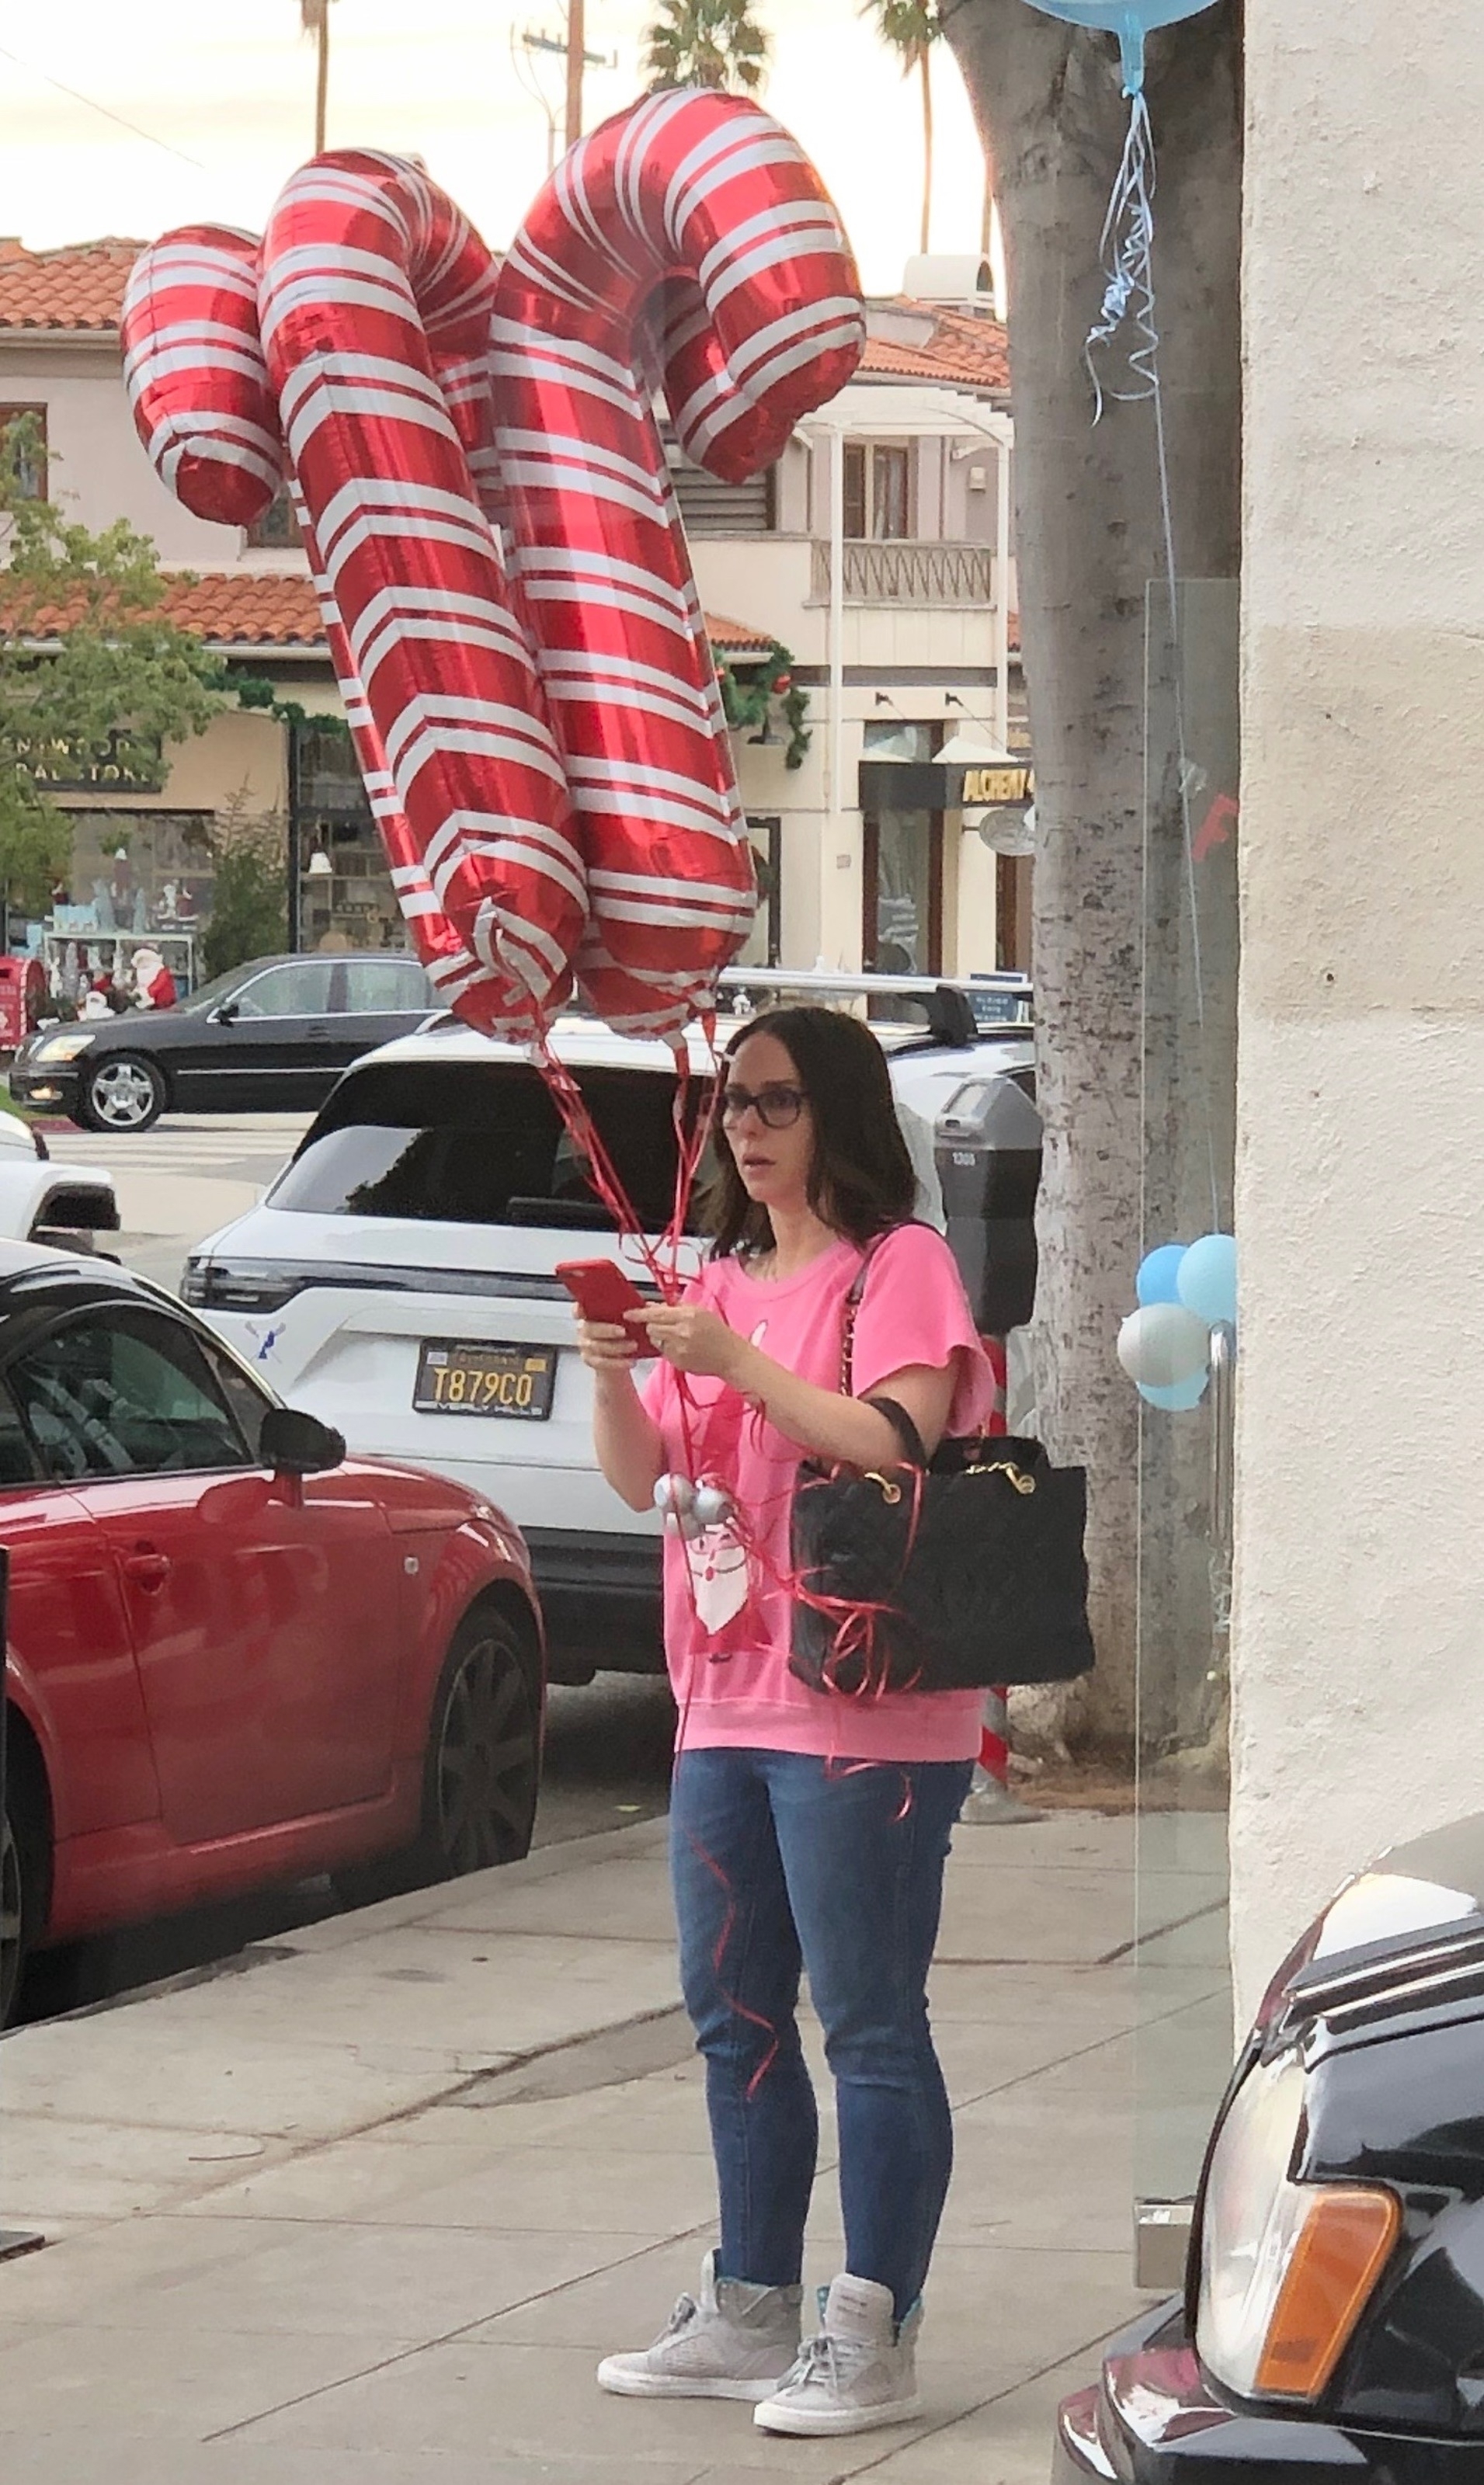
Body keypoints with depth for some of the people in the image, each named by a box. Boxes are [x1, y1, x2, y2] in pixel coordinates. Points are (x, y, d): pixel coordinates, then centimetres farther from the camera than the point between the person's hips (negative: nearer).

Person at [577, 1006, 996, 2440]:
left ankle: (873, 2339, -5)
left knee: (867, 2022, -6)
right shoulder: (720, 1282, 17)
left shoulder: (899, 1263, -5)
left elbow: (895, 1443, -19)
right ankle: (750, 2313, 21)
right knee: (733, 2015, 12)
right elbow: (640, 1476, 14)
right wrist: (614, 1373, -5)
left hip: (861, 1713, -8)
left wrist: (734, 1361, -21)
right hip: (725, 1703, 8)